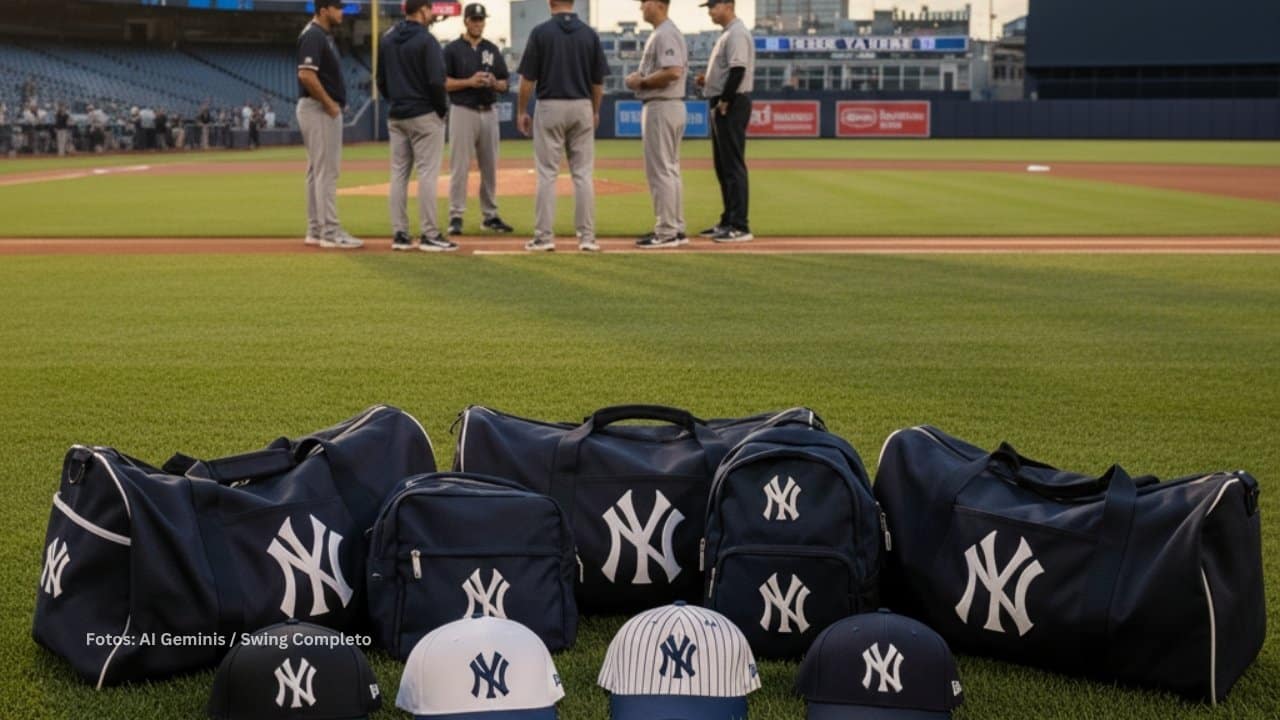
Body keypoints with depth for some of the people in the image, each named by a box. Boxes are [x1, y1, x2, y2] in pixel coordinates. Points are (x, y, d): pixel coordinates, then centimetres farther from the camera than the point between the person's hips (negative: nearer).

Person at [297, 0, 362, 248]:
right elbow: (306, 75, -25)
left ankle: (316, 231, 16)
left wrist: (333, 105, 11)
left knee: (318, 170, 12)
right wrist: (330, 104, -19)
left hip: (323, 109, 11)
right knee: (326, 171, -9)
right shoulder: (313, 35, -15)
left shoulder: (324, 35, 16)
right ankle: (330, 232, -8)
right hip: (319, 109, -11)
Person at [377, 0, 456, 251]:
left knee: (398, 174, 8)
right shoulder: (426, 40, -13)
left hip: (396, 117, 7)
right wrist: (442, 109, -5)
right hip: (424, 116, -7)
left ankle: (399, 234, 9)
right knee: (427, 173, -4)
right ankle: (429, 235, -4)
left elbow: (381, 81, 11)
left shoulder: (387, 40, 8)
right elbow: (436, 81, -18)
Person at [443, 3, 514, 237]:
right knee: (459, 166, -6)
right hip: (463, 112, -5)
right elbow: (442, 83, -6)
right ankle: (456, 217, -3)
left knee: (490, 166, 8)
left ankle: (490, 215, 15)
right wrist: (469, 82, -18)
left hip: (489, 112, 5)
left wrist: (493, 82, -10)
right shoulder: (452, 49, -1)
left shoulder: (492, 50, 12)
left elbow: (504, 84, 12)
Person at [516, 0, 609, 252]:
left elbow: (528, 78, -6)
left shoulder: (541, 32, -7)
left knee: (547, 174, 2)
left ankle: (544, 236, 1)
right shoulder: (589, 33, 1)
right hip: (581, 108, 2)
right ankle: (587, 236, 5)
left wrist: (521, 111, 5)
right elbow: (598, 80, 5)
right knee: (582, 173, 5)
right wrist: (595, 112, 18)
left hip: (550, 107, -2)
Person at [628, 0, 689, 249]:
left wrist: (642, 82, -16)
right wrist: (640, 77, 7)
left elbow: (673, 72, -27)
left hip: (662, 107, -11)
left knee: (660, 171, -8)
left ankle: (666, 232, -5)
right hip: (666, 107, 11)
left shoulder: (665, 34, -16)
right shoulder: (660, 33, 17)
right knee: (669, 170, 14)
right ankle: (676, 228, 18)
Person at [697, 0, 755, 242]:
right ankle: (728, 222, 20)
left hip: (731, 106, -11)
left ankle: (739, 226, -10)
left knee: (733, 166, -10)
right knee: (723, 166, 14)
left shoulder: (737, 33, -14)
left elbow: (738, 70, -23)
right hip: (721, 106, 11)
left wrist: (724, 101, -20)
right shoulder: (727, 34, 18)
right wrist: (707, 82, 8)